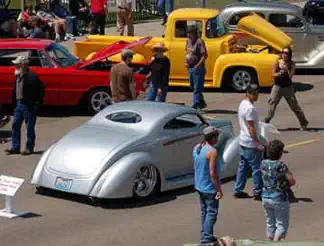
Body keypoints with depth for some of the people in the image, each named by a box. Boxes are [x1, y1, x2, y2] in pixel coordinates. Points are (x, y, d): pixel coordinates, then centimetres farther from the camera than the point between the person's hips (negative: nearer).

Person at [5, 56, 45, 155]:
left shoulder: (31, 76, -14)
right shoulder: (18, 76, 12)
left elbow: (41, 89, -14)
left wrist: (38, 102, -13)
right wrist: (14, 102, 11)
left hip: (28, 105, -8)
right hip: (18, 104, 8)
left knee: (29, 127, 0)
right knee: (15, 125, 7)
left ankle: (29, 148, 8)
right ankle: (15, 147, 12)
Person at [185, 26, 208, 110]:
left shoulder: (199, 42, -16)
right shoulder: (188, 41, 10)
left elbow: (204, 55, -20)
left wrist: (199, 64, -27)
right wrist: (186, 62, 13)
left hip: (198, 68, -9)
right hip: (190, 68, 9)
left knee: (197, 88, -6)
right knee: (193, 87, 17)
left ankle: (196, 105, -6)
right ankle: (202, 103, 30)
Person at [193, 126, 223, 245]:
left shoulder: (197, 147, 3)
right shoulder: (212, 152, -23)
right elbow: (212, 173, -24)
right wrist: (219, 190, -17)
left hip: (199, 185, 8)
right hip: (210, 188, -8)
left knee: (204, 211, 19)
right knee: (212, 212, 0)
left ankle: (204, 234, 27)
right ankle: (206, 237, -1)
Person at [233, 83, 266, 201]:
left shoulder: (243, 104, 9)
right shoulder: (250, 108, -21)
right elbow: (251, 128, -22)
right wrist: (259, 143, -20)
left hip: (243, 142, 10)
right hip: (251, 144, -10)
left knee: (242, 166, 14)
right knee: (257, 169, 0)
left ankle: (238, 190, 18)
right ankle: (258, 193, 6)